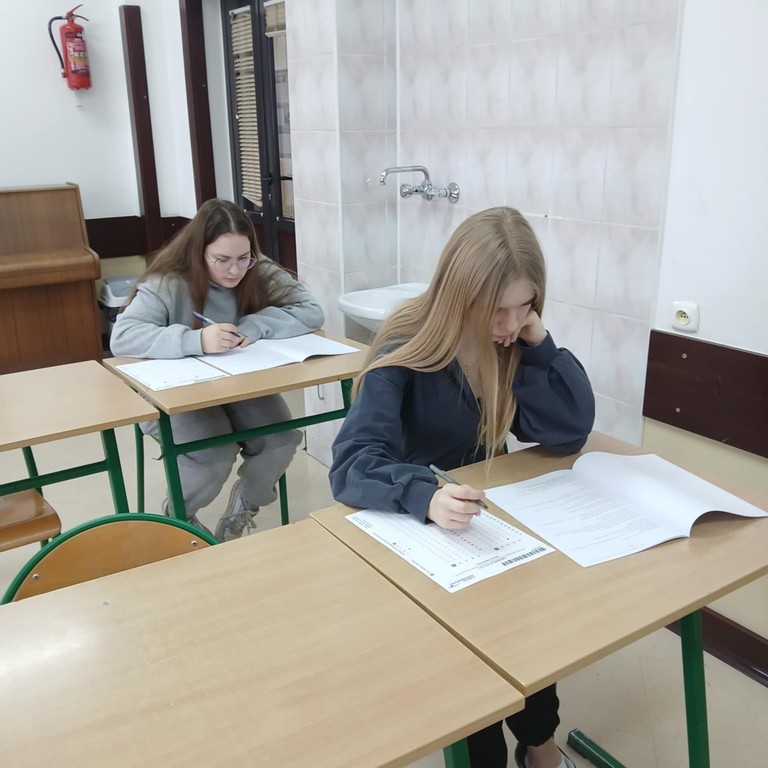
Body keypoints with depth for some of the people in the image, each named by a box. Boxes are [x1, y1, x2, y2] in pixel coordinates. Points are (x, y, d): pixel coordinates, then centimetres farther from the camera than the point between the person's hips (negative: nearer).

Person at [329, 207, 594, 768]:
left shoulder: (516, 340, -7)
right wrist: (425, 496, -51)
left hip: (487, 511, 4)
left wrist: (538, 341, -22)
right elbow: (352, 463, -32)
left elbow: (568, 432, -12)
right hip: (409, 522, -4)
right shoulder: (406, 347, -22)